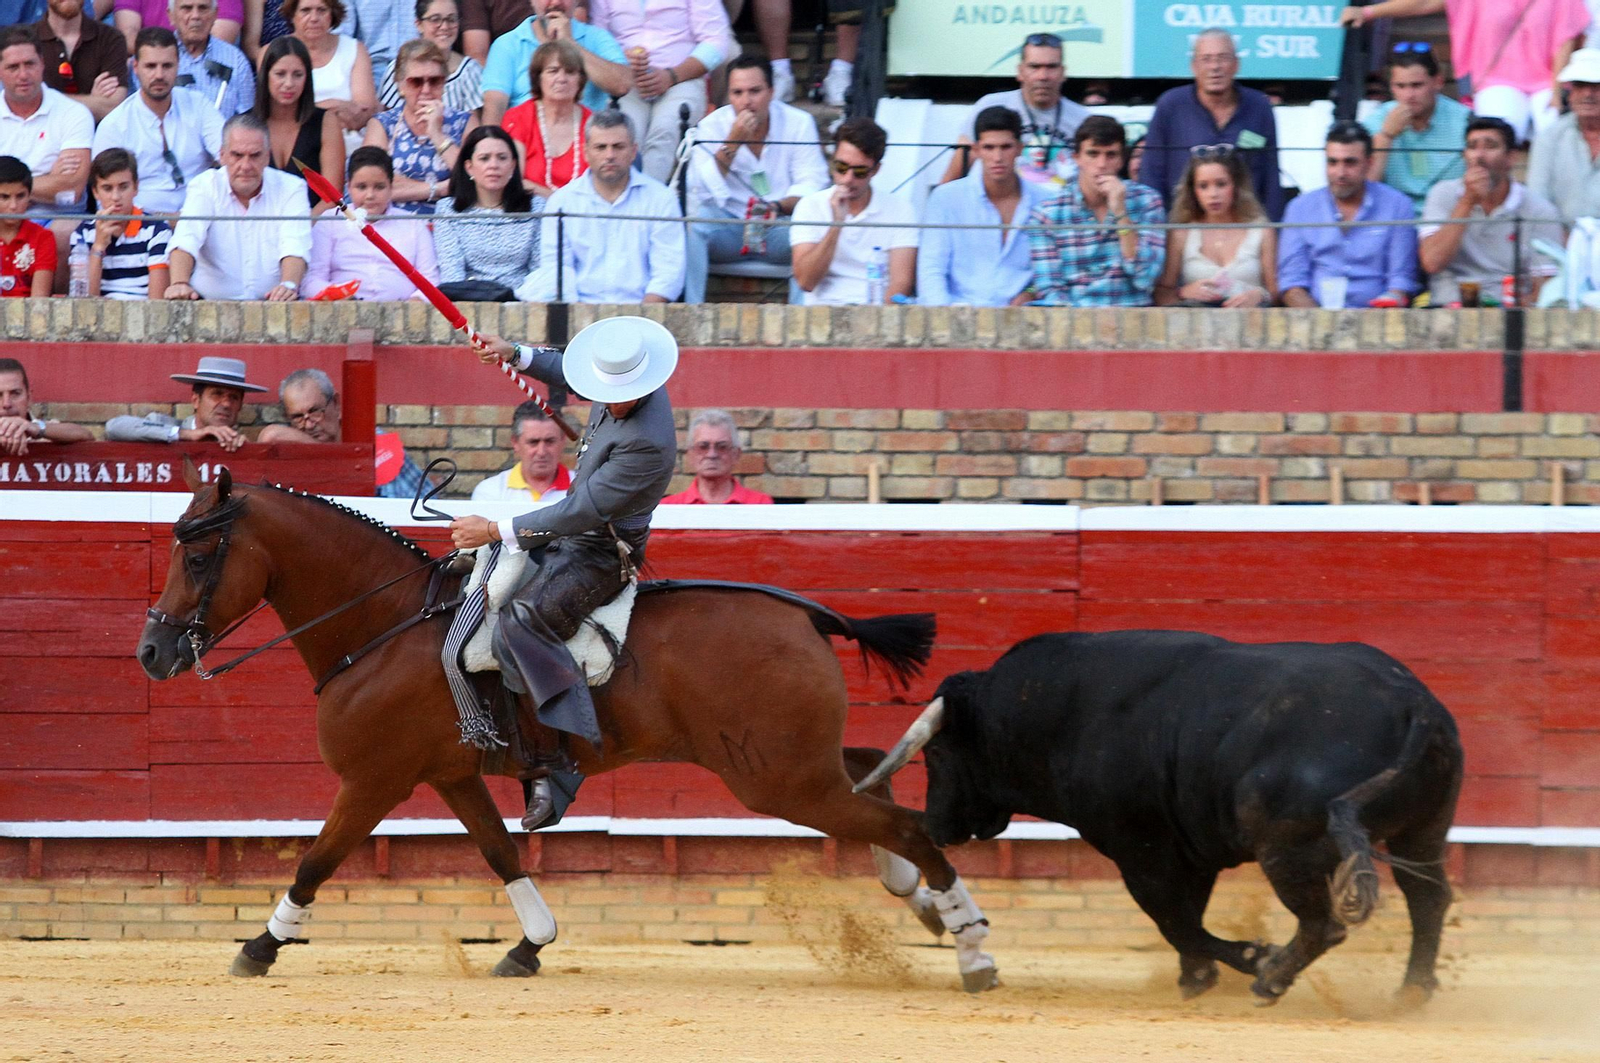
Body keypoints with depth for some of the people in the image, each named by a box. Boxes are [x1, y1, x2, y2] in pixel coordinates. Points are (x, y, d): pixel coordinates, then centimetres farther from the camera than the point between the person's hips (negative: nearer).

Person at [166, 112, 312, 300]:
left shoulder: (291, 189, 4)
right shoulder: (204, 187, 4)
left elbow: (294, 248, -11)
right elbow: (186, 241, -13)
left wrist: (289, 285, -34)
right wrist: (179, 284, -34)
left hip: (274, 305, 0)